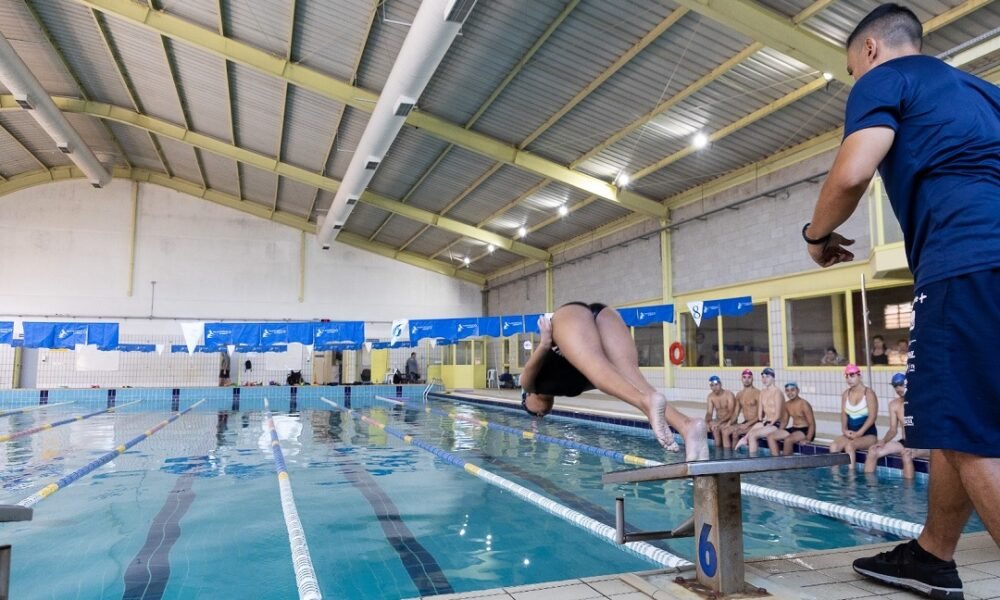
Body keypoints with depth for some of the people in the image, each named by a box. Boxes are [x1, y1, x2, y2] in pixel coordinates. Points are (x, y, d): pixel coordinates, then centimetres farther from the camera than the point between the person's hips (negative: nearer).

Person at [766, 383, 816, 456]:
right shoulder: (787, 404, 7)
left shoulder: (804, 404, -14)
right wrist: (779, 432, 3)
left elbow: (812, 424, -15)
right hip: (793, 429, 8)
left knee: (788, 440, -35)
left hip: (805, 431, -8)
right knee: (770, 437, -10)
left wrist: (807, 439, -26)